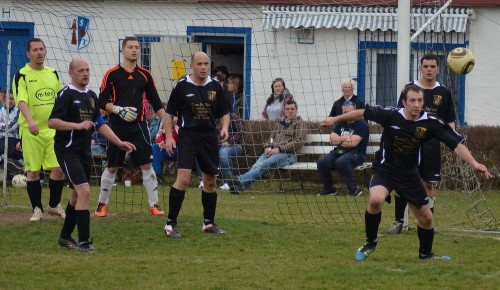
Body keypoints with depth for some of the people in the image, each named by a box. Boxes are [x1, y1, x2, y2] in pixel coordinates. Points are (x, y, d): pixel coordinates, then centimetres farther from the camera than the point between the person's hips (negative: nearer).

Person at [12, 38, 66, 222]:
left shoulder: (52, 73, 11)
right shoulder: (22, 76, -6)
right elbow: (21, 101, -19)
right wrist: (30, 121, -36)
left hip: (52, 129, 4)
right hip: (31, 131, -4)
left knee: (59, 169, -2)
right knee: (33, 171, 0)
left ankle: (54, 205, 17)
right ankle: (37, 209, 12)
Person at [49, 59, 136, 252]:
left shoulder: (91, 96, 13)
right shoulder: (66, 94, -11)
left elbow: (100, 124, 21)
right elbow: (52, 122, -18)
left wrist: (119, 143, 15)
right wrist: (78, 125, -26)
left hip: (84, 152, 8)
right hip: (67, 151, -8)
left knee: (77, 194, 16)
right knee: (84, 191, -18)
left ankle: (65, 236, 30)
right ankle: (83, 242, -17)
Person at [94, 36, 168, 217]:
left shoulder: (144, 75, 8)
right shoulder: (112, 74, -1)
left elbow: (156, 102, 13)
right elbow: (102, 102, -1)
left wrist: (167, 121, 4)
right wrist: (119, 110, -16)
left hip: (139, 126, 2)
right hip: (118, 126, -2)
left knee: (146, 165, -5)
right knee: (112, 167, 5)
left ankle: (154, 204, 1)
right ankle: (102, 204, 19)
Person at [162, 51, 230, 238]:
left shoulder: (215, 86, 6)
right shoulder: (182, 86, -3)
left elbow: (224, 112, 14)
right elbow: (170, 113, 2)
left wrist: (224, 127, -6)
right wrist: (168, 137, -6)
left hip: (209, 137, 4)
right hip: (188, 136, -4)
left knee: (210, 181, 11)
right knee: (183, 178, -17)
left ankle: (209, 222, 26)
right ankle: (170, 224, -12)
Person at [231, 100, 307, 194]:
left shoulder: (300, 123, 9)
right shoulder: (279, 123, 29)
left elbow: (298, 142, -4)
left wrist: (279, 149, -11)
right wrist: (267, 147, 3)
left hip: (287, 154, -5)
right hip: (271, 152, 5)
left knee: (264, 164, -32)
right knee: (256, 166, -26)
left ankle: (240, 181, -48)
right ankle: (239, 186, -47)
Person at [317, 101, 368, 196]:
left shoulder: (361, 125, -6)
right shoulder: (341, 124, 15)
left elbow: (353, 143, -17)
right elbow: (332, 140, 5)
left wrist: (339, 140, -1)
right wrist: (345, 138, -11)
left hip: (356, 154, -7)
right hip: (340, 152, 7)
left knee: (341, 162, -37)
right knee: (322, 162, -16)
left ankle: (354, 189, -25)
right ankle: (329, 188, 1)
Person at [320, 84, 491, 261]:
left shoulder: (430, 123, -17)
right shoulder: (391, 116, -19)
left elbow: (456, 143, -19)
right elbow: (363, 113, -5)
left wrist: (474, 163, -32)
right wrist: (336, 119, 5)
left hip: (409, 174, 3)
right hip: (385, 169, -3)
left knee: (426, 217, 5)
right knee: (376, 200, -32)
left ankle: (426, 253, 35)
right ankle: (370, 243, -7)